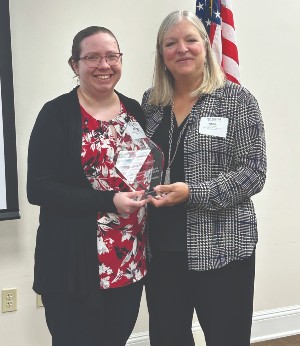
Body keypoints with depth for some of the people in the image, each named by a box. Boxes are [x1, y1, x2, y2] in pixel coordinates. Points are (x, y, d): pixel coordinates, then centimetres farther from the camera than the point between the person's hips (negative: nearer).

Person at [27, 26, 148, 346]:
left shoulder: (135, 111, 8)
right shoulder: (57, 114, -8)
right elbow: (38, 188, -14)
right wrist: (109, 201, -21)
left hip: (131, 260, 6)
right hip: (75, 264, -5)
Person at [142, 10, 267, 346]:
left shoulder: (236, 100, -5)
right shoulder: (150, 102, 8)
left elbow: (253, 173, -11)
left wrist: (193, 193, -20)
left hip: (222, 248, -4)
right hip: (162, 247, 4)